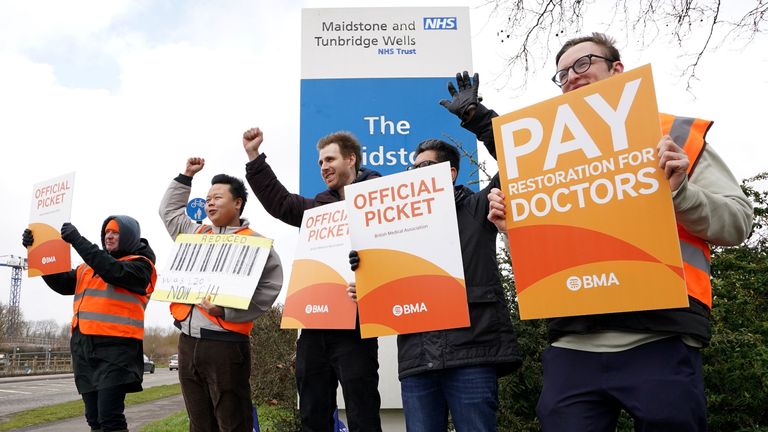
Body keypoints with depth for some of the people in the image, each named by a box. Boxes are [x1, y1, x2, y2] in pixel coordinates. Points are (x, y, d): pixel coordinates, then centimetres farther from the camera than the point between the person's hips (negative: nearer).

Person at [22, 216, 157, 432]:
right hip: (83, 347, 7)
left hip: (115, 347, -7)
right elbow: (62, 283, 17)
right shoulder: (89, 266, 23)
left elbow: (113, 271, -17)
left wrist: (78, 240, -17)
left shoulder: (139, 264, 1)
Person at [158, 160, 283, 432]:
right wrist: (186, 176, 30)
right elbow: (169, 210, 34)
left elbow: (271, 286, -12)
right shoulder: (197, 234, 17)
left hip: (226, 343, -6)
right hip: (188, 341, 7)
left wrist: (227, 309, -20)